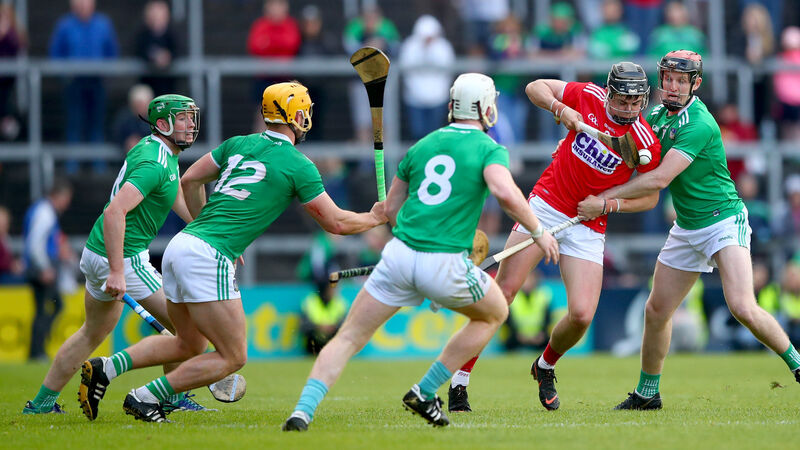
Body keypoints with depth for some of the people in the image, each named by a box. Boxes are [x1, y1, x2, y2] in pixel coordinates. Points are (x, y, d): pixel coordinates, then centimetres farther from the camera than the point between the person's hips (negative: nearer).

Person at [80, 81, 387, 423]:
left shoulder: (239, 144, 17)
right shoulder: (299, 166, -2)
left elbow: (189, 180, 22)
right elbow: (336, 223, 5)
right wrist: (374, 218, 23)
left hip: (181, 244, 8)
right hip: (208, 258, -8)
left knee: (190, 345, 23)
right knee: (233, 357, 1)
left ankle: (106, 368, 9)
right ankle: (145, 397, -4)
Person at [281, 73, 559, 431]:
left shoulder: (422, 145, 18)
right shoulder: (489, 149, 2)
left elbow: (391, 209, 23)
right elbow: (505, 192, -19)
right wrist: (538, 231, -5)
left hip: (399, 254, 4)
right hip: (447, 264, -3)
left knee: (349, 338, 8)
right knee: (494, 315, 25)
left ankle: (303, 410, -13)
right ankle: (424, 393, 19)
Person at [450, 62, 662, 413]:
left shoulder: (645, 143, -8)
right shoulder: (588, 97, -5)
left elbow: (650, 197, 2)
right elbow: (535, 87, 8)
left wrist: (609, 203, -14)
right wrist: (559, 108, -12)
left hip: (588, 227, 0)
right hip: (546, 204, 0)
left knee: (582, 315, -12)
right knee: (503, 292, -11)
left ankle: (545, 367, 22)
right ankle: (460, 382, -4)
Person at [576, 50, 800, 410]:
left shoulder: (699, 125, -23)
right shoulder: (659, 115, 4)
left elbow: (660, 179, -28)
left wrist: (603, 200, -22)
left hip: (724, 221, -8)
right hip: (686, 228, 8)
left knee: (743, 308, -23)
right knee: (656, 311, 8)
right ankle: (647, 393, 24)